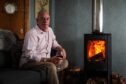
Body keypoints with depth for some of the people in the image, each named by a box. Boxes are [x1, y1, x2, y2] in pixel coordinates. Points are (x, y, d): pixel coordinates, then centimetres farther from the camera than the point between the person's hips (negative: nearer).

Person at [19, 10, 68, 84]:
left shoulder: (50, 30, 8)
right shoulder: (32, 33, -20)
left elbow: (54, 42, 28)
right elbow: (30, 55, -27)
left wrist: (61, 48, 4)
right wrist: (49, 59, -32)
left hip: (45, 61, 9)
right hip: (29, 63, -9)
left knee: (65, 62, 5)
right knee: (51, 67, -32)